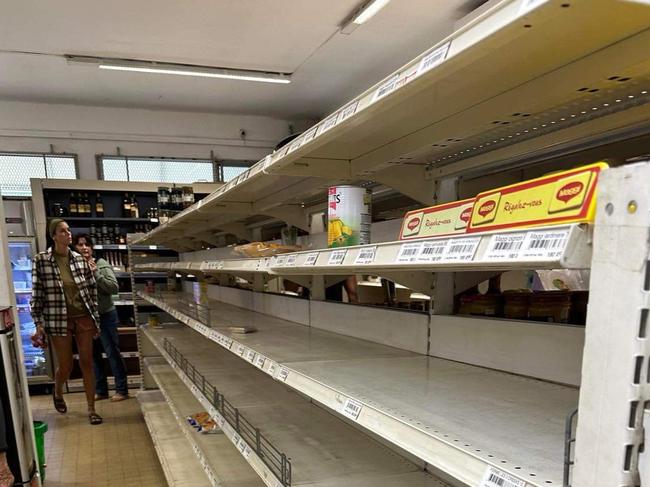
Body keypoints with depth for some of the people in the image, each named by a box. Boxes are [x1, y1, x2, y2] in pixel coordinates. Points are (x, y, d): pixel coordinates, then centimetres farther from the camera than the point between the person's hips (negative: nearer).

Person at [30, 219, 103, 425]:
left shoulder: (79, 259, 3)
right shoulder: (41, 260, -5)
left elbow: (92, 290, 7)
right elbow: (37, 294, -4)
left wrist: (96, 320, 7)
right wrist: (39, 324, -7)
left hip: (84, 319, 2)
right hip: (58, 320, -2)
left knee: (87, 363, 4)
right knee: (65, 366, 6)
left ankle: (91, 409, 13)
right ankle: (58, 392, 41)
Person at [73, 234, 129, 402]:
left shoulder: (101, 265, -8)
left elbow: (114, 288, -15)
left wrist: (96, 273, -20)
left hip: (105, 315, -5)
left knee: (113, 353, 2)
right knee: (94, 355, 14)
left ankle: (122, 390, 13)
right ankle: (100, 390, 27)